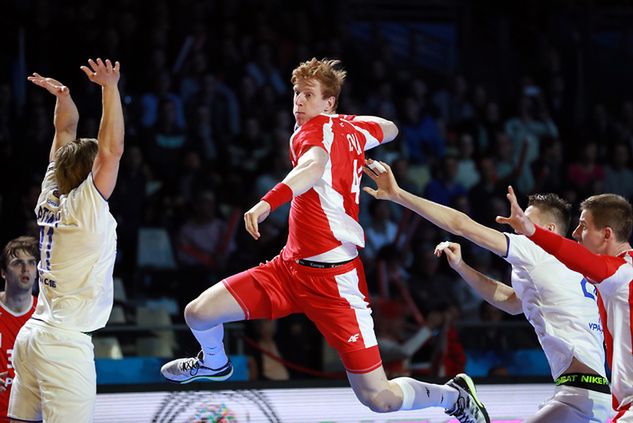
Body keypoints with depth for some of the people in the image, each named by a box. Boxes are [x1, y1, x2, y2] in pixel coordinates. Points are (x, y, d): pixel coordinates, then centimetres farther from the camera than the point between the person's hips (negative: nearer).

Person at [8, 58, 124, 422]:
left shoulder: (51, 198, 8)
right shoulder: (86, 209, -11)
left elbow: (67, 132, 16)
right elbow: (113, 150, -18)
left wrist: (64, 97, 3)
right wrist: (110, 88, -17)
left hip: (34, 334, 8)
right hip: (64, 343, -8)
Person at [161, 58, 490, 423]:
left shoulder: (316, 129, -15)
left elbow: (313, 167, -40)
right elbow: (391, 129, 29)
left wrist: (268, 201, -57)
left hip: (333, 276, -8)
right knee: (198, 313, -1)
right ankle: (215, 363, 35)